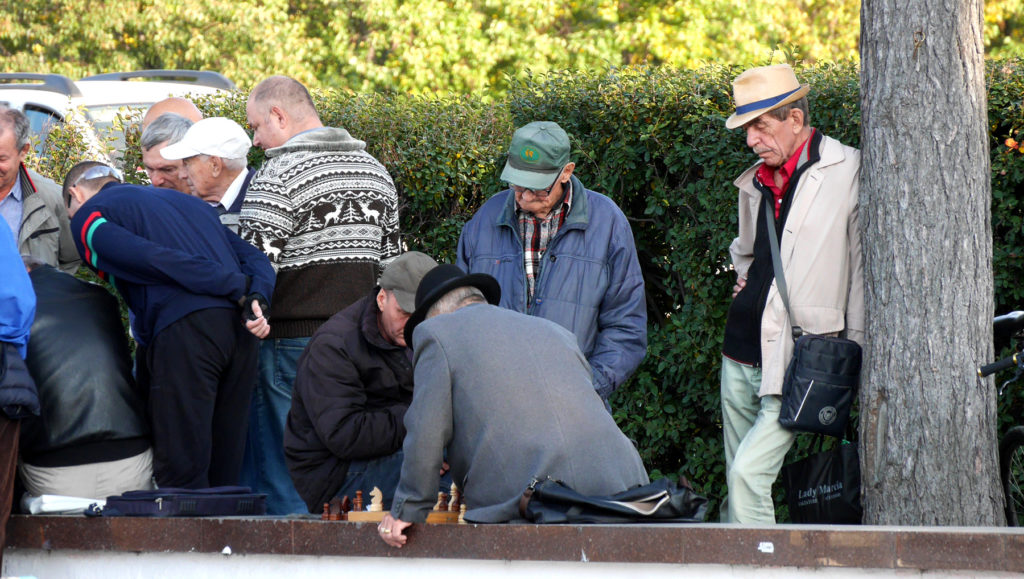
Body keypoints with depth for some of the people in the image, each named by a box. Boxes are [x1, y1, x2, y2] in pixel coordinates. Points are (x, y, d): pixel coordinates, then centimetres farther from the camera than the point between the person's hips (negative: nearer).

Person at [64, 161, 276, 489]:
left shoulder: (88, 216, 11)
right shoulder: (186, 202, 32)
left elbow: (152, 259, -6)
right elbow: (254, 258, 19)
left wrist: (239, 289, -4)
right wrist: (257, 301, 1)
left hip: (183, 329, -7)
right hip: (239, 329, 7)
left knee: (181, 475, -6)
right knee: (223, 474, 11)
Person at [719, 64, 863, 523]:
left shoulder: (849, 171, -7)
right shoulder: (754, 182, 13)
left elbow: (863, 269, -5)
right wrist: (744, 278, 11)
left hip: (801, 360, -7)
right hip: (741, 356, 7)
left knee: (749, 473, -19)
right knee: (738, 485, 8)